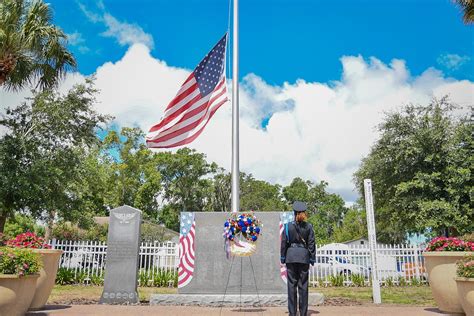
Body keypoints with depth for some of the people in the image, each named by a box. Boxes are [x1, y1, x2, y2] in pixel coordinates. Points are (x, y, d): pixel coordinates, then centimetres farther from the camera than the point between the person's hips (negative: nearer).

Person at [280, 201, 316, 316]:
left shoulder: (288, 226, -3)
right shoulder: (308, 227, -1)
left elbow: (284, 243, 0)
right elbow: (311, 244, 1)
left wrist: (282, 258, 8)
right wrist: (312, 259, 8)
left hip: (291, 256, -1)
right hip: (304, 257, 1)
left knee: (292, 285, 4)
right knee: (303, 285, 6)